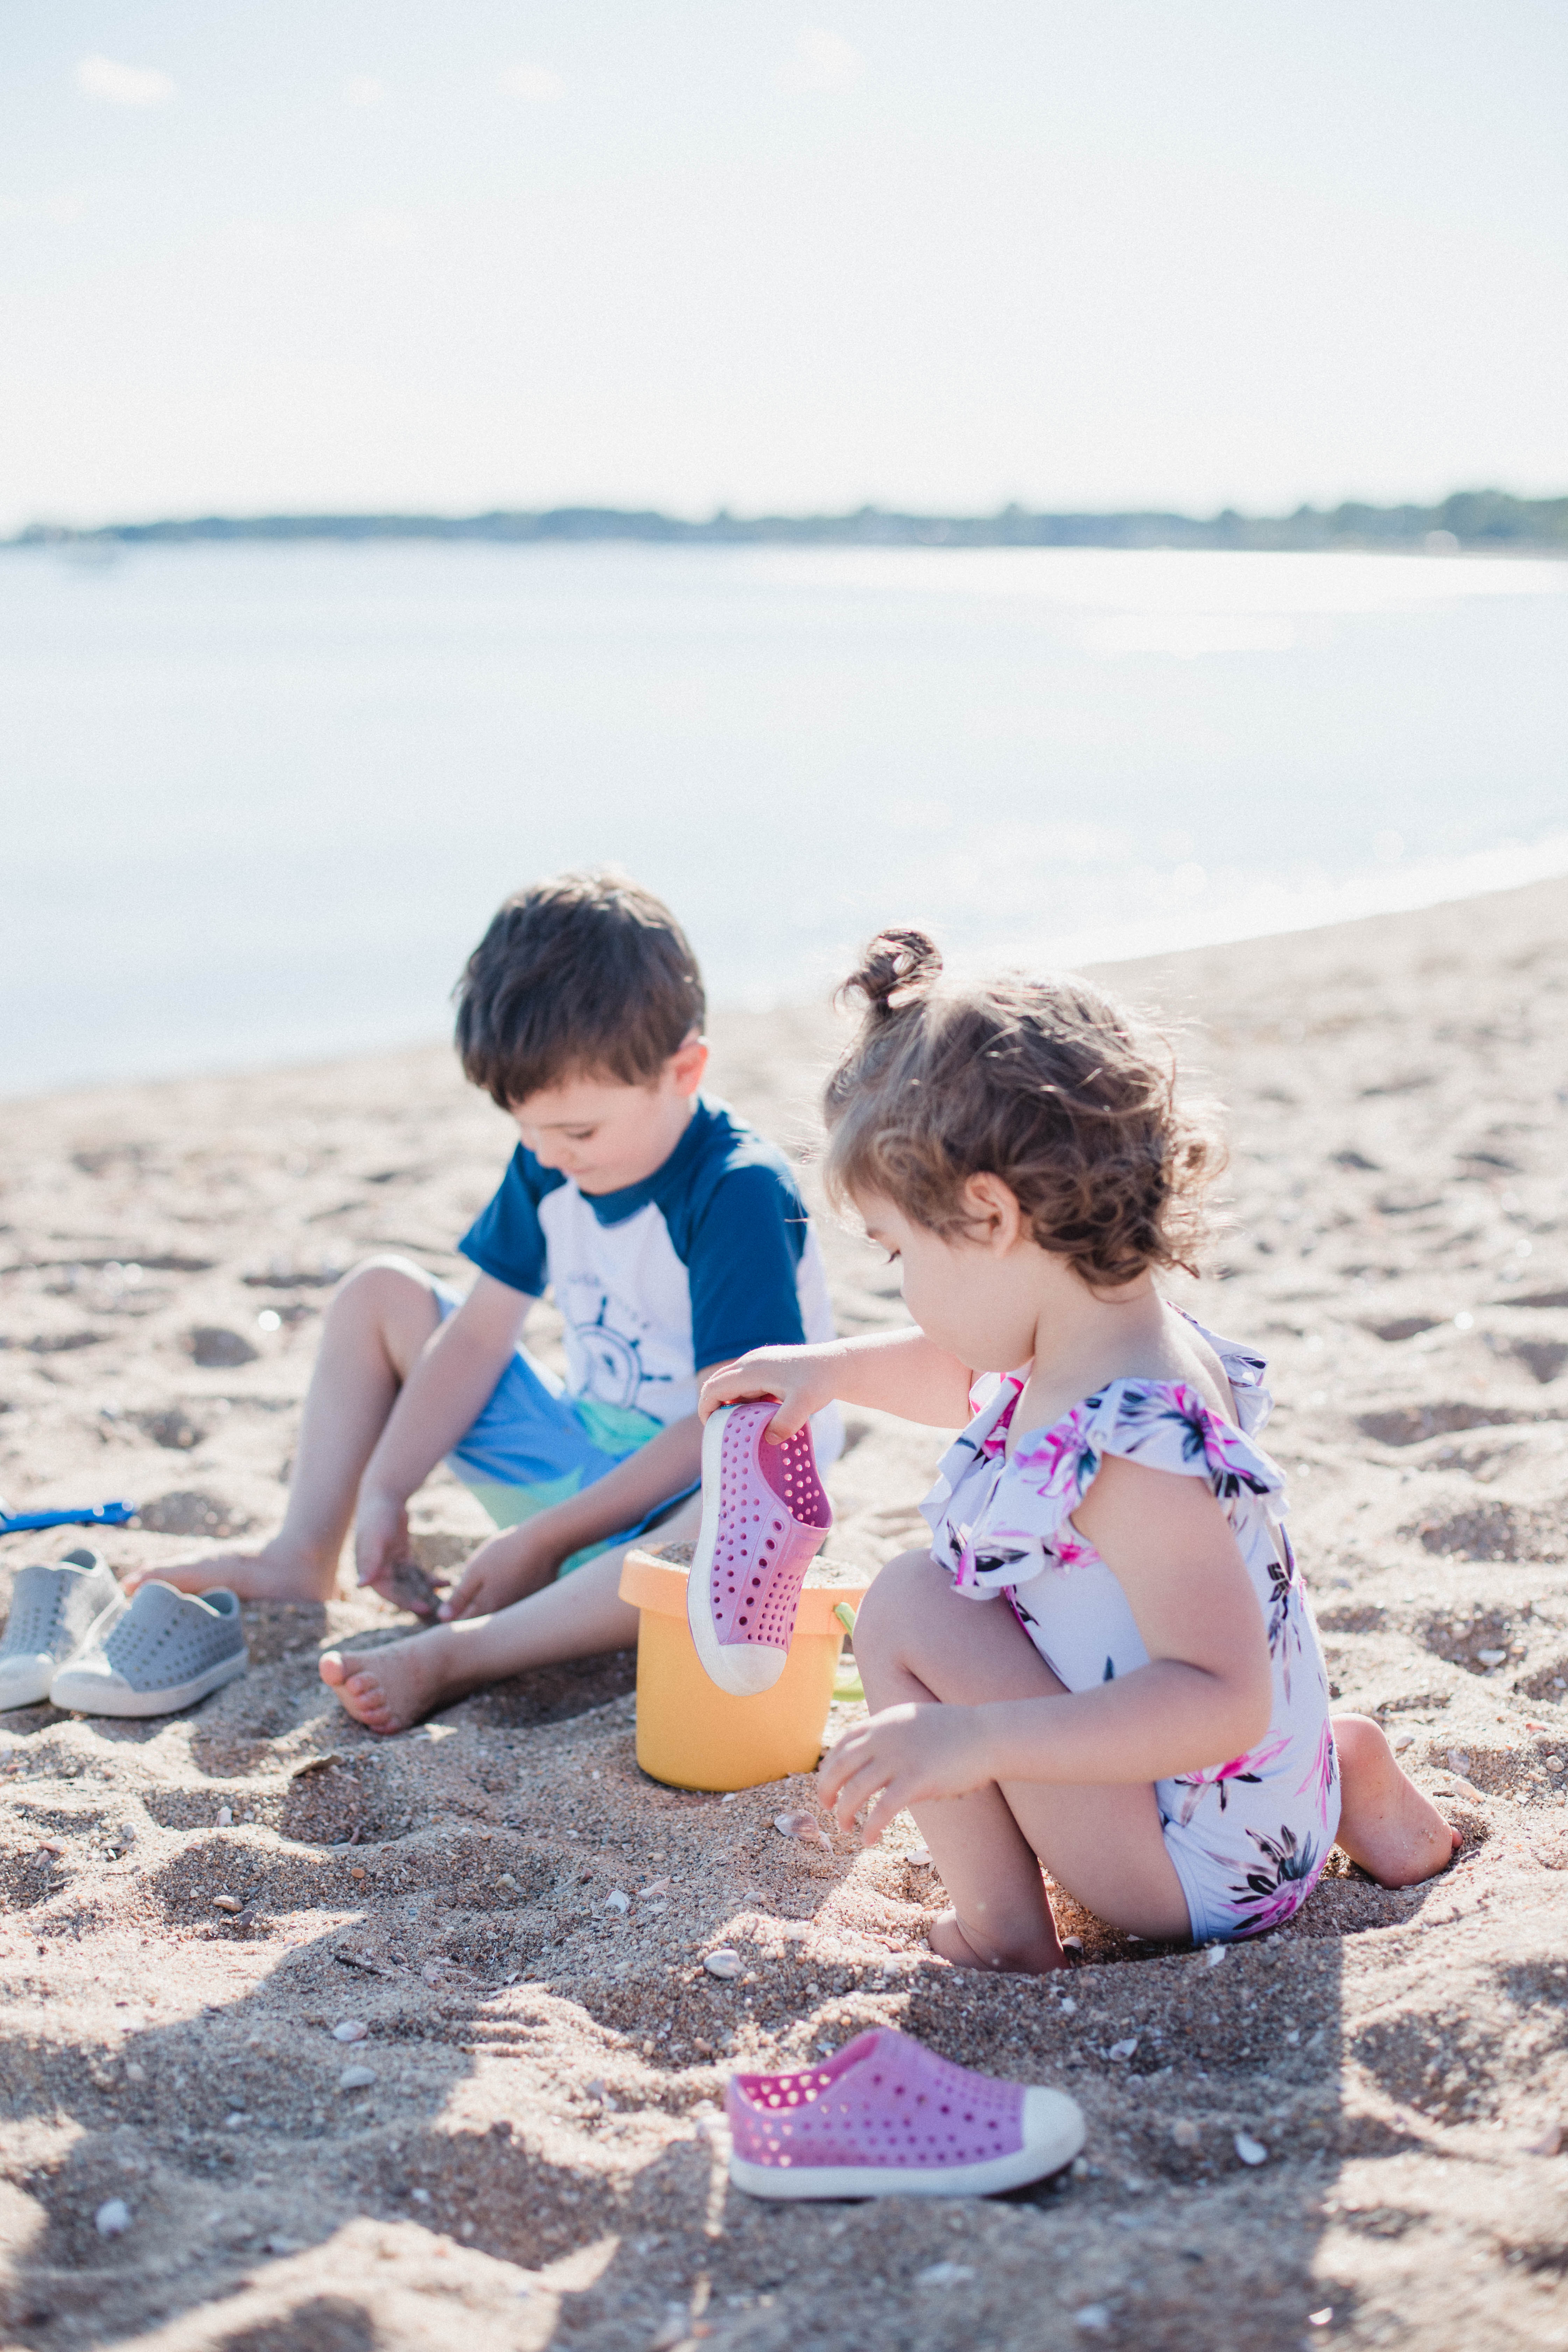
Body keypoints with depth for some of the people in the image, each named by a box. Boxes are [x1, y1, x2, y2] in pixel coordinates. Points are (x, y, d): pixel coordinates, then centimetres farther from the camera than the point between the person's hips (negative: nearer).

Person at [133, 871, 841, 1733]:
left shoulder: (741, 1193, -25)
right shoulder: (550, 1164, -3)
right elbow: (479, 1336, 2)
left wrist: (545, 1540, -24)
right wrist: (381, 1491, -9)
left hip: (685, 1494, -7)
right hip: (583, 1452, 7)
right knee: (380, 1292, 7)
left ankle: (452, 1656, -43)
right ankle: (304, 1558, 0)